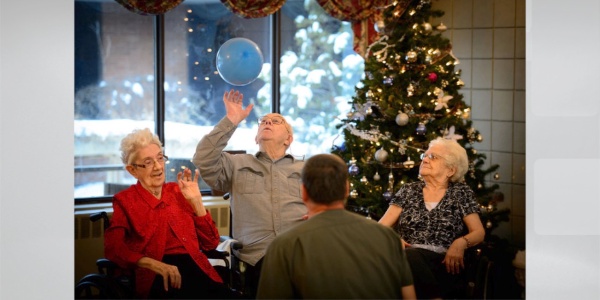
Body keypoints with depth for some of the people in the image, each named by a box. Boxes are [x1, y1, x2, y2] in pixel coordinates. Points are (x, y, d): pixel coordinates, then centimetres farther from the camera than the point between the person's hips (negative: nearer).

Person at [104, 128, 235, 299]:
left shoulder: (179, 192, 21)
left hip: (193, 266, 5)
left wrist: (196, 201, 7)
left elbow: (211, 243, 17)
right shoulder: (125, 201, 12)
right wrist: (155, 264, -19)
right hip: (154, 277, -4)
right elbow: (113, 248, -5)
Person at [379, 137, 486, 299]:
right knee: (409, 256, -37)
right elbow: (381, 226, 13)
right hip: (407, 257, 2)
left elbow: (479, 232, 9)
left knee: (410, 258, -36)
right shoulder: (408, 190, 19)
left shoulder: (461, 192, 15)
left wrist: (461, 243, -14)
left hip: (442, 262, -2)